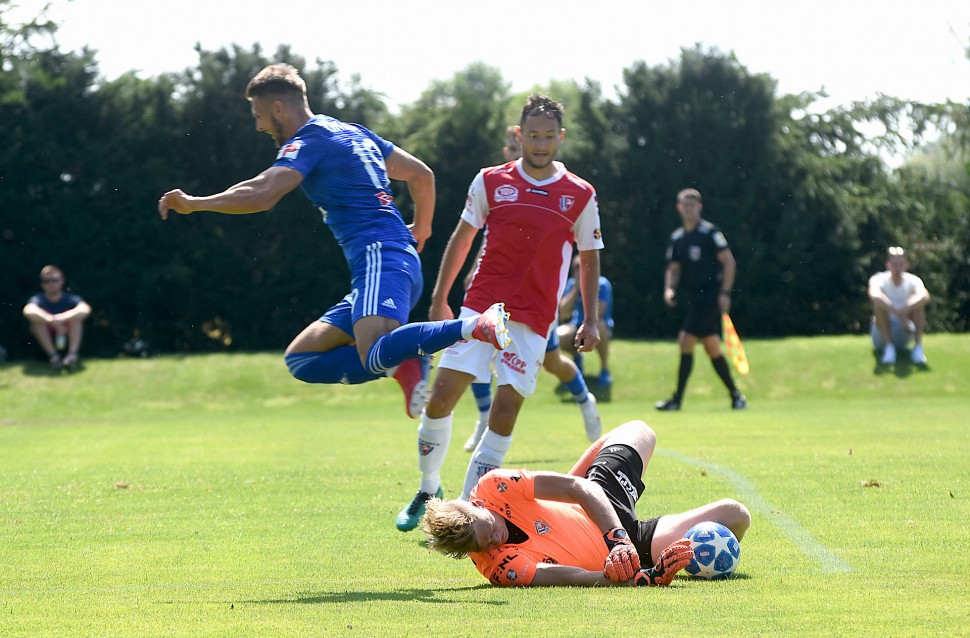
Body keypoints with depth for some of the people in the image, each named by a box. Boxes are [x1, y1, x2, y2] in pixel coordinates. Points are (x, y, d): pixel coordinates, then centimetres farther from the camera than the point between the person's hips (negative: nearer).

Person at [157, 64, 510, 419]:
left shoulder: (308, 142, -4)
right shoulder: (354, 133, 24)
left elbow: (260, 197, -18)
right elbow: (422, 174, 30)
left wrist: (193, 203, -6)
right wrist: (421, 228, 44)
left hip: (381, 258, -10)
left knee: (376, 355, -34)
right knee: (301, 360, 9)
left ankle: (477, 326, -35)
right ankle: (401, 364, -9)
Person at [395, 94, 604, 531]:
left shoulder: (580, 195, 4)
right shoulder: (490, 181, 4)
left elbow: (589, 258, 13)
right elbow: (462, 238, 14)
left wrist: (590, 321, 8)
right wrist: (439, 298, 13)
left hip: (533, 319, 0)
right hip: (481, 304, 0)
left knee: (505, 411, -9)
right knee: (442, 395, -9)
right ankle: (429, 489, 13)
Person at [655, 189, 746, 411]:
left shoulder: (710, 232, -7)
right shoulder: (677, 238, 13)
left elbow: (728, 261, -8)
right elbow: (673, 269, 17)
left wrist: (725, 292, -14)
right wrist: (669, 289, -3)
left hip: (710, 294, -7)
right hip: (694, 297, 7)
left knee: (686, 341, -12)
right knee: (712, 347, 9)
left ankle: (677, 399, -9)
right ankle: (735, 395, 18)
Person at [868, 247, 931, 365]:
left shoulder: (912, 280, -7)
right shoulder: (879, 279, -12)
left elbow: (925, 296, -31)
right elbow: (874, 295, -39)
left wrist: (906, 308, -50)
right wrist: (896, 311, -51)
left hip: (905, 336, 2)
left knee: (918, 303, -22)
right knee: (880, 304, -29)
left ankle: (918, 347, -27)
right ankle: (889, 347, -31)